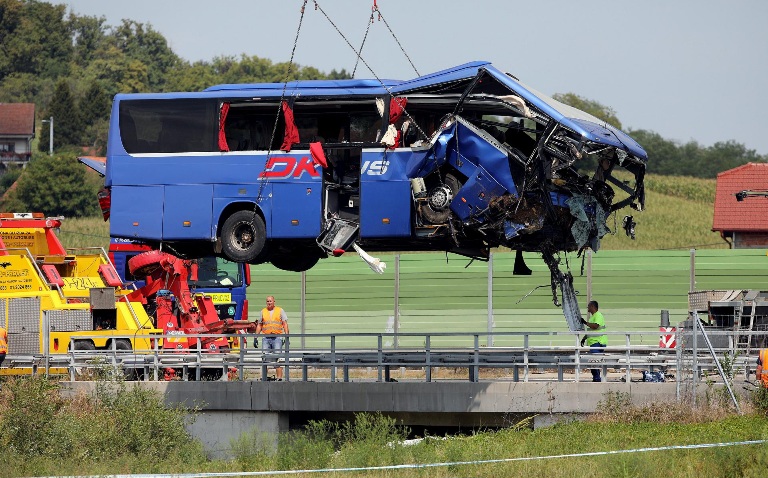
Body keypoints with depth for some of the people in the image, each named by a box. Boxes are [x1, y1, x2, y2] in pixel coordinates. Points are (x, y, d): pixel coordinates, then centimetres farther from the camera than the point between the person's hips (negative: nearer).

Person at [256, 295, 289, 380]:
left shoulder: (280, 311, 8)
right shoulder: (263, 311, 14)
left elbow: (285, 324, 4)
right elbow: (259, 325, 18)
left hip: (277, 338, -2)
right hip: (266, 337, 2)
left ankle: (279, 377, -8)